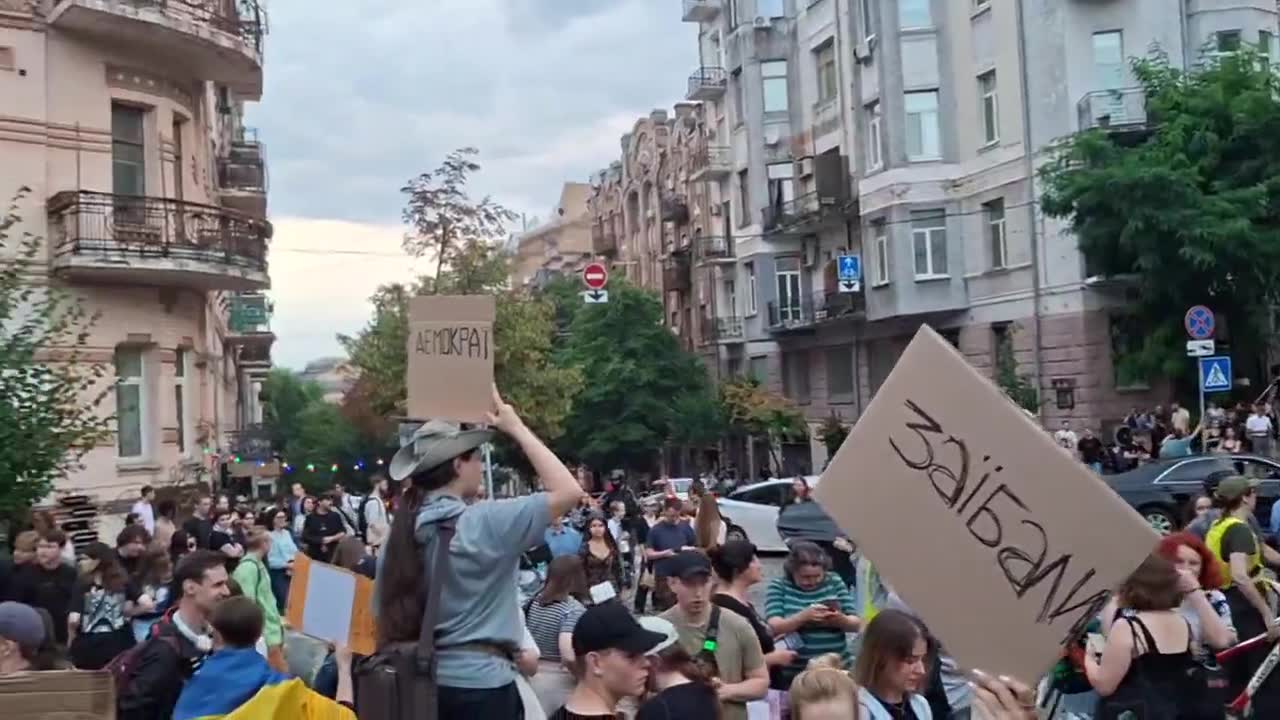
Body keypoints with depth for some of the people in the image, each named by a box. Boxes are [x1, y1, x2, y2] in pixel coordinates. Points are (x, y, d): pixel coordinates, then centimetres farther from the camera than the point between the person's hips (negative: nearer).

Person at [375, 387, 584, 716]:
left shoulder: (404, 530, 5)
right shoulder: (484, 522, -14)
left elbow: (386, 615, 10)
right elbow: (568, 491, -14)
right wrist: (517, 428, -7)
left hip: (421, 680, 7)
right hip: (479, 684, -7)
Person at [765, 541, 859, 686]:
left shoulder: (834, 582, 6)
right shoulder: (778, 587, -2)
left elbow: (856, 624, 5)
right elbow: (773, 628, -13)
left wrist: (841, 620, -18)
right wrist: (803, 616, -29)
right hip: (795, 674, -2)